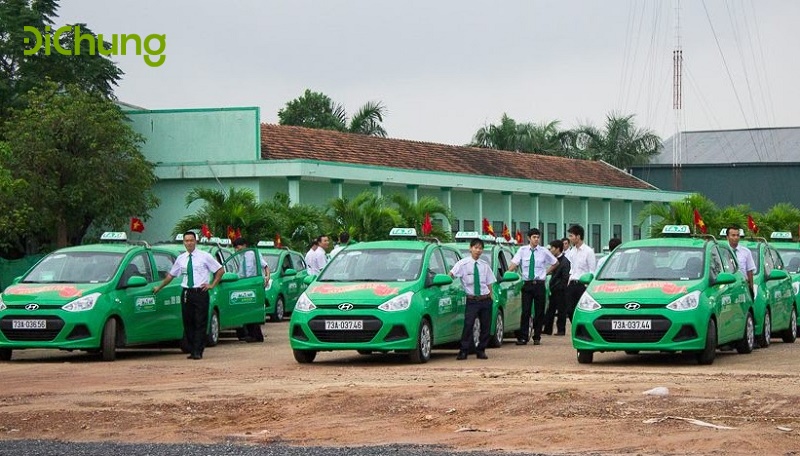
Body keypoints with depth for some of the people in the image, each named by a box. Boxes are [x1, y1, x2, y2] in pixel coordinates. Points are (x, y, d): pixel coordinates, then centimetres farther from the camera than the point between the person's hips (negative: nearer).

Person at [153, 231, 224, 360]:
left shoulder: (205, 256, 2)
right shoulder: (180, 259, 11)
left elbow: (220, 270, 8)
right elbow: (171, 275, 23)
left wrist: (212, 285, 1)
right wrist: (159, 287, 27)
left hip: (200, 293, -4)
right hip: (186, 293, 4)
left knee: (200, 324, -7)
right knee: (188, 324, 4)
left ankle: (198, 352, -7)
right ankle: (191, 350, 11)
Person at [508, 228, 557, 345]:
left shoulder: (544, 251, 5)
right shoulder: (522, 250, 3)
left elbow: (555, 263, 19)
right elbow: (514, 263, -6)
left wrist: (547, 272, 9)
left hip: (539, 284, 1)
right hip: (527, 284, -1)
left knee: (539, 312, 3)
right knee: (525, 311, -5)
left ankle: (537, 337, 12)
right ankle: (523, 337, -3)